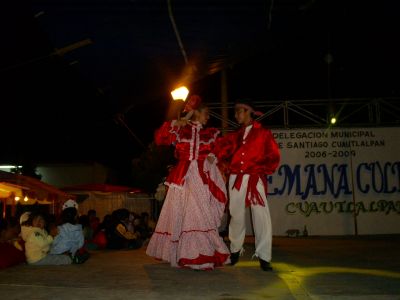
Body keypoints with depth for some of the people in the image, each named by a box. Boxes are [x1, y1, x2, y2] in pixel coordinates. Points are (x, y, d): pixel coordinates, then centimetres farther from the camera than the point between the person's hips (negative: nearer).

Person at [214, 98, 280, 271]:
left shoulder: (263, 133, 6)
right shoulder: (235, 135, 17)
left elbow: (273, 156, 5)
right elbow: (222, 151, 13)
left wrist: (263, 170, -4)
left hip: (255, 180, -3)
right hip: (236, 179, 4)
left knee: (261, 216, -9)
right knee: (236, 215, 7)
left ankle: (263, 257, -4)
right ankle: (235, 250, 23)